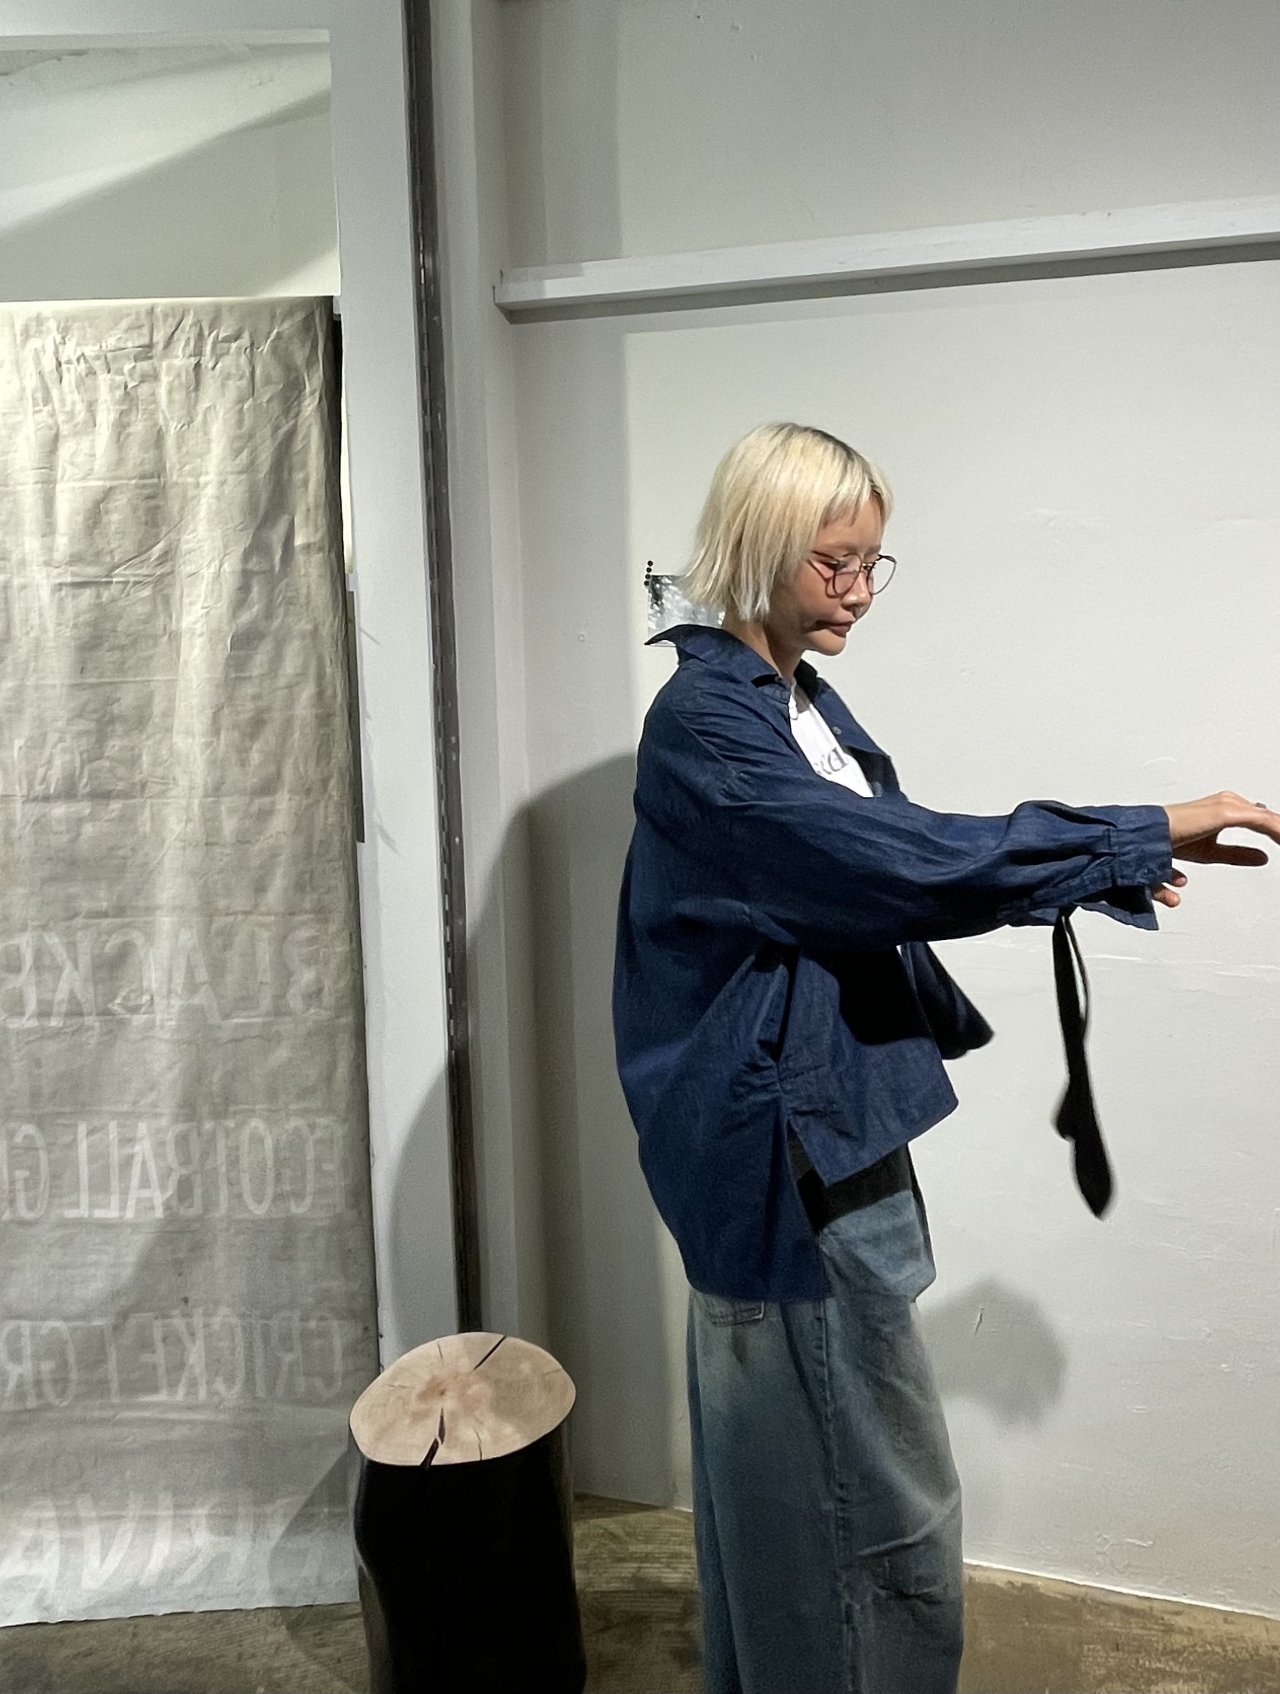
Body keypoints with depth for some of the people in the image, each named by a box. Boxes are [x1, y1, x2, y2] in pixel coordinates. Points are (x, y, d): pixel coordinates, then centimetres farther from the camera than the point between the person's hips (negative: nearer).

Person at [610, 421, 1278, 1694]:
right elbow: (901, 862, -27)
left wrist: (1103, 867, 4)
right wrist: (1137, 835, -21)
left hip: (815, 1131, 10)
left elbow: (884, 863, 15)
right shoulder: (703, 721, -19)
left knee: (774, 1472, 23)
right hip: (787, 1150, -10)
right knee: (887, 1514, 2)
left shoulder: (803, 703, 11)